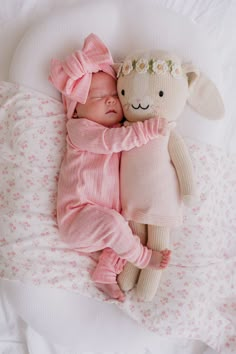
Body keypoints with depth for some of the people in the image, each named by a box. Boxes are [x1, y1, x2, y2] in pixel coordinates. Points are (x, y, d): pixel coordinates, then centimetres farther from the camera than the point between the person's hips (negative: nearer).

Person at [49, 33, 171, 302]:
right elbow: (112, 140, -25)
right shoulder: (80, 128, -9)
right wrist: (148, 128, -28)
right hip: (78, 214, -8)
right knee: (112, 224, -29)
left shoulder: (119, 129, 18)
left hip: (105, 217, 8)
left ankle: (106, 272, 1)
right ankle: (142, 258, -6)